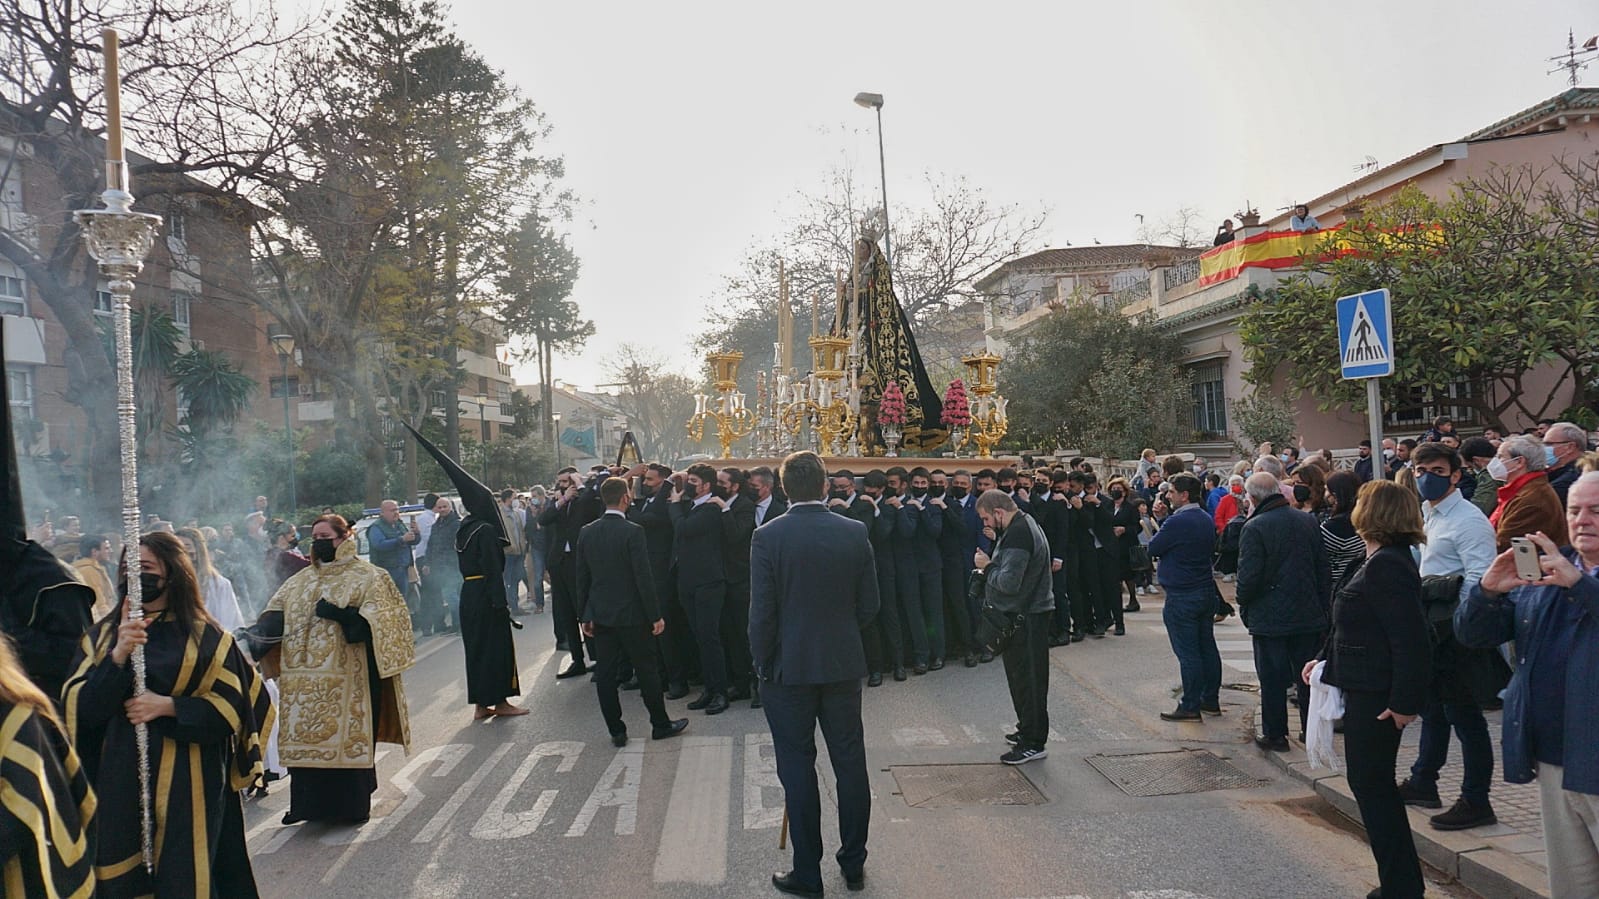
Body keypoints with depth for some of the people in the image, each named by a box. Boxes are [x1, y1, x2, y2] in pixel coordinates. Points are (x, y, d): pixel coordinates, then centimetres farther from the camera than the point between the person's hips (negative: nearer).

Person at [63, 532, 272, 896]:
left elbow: (231, 706, -2)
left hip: (186, 781, -2)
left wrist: (167, 706, -14)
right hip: (120, 778, 2)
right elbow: (78, 707, -3)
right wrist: (118, 656, -17)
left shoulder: (206, 637, 1)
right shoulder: (102, 635, 8)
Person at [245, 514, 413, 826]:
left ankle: (351, 805, 11)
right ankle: (312, 803, 17)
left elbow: (377, 623, -8)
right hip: (306, 680, 5)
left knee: (346, 738, -1)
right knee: (306, 738, 6)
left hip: (348, 681, -5)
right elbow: (275, 615, 8)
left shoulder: (369, 577, 1)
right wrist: (256, 634, -12)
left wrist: (340, 614, -21)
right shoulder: (301, 581, 16)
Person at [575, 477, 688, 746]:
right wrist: (655, 615, -9)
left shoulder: (586, 532, 1)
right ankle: (660, 725, 18)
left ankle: (616, 731, 14)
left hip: (599, 613, 5)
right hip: (631, 613, -5)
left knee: (605, 673, 9)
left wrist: (584, 615, 13)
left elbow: (582, 577, 6)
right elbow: (644, 577, -16)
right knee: (646, 669, 7)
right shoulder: (632, 532, -15)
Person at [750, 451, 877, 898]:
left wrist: (763, 662, 2)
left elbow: (761, 611, -11)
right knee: (850, 763, 13)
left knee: (797, 768, 6)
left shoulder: (768, 537, -12)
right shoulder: (855, 533, -4)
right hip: (844, 664, 3)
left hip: (788, 667, -3)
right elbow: (869, 606, 1)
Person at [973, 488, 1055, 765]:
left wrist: (987, 566, -11)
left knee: (1026, 678, -4)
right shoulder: (1023, 525, 14)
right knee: (1022, 677, 18)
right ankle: (1028, 730, 29)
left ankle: (1033, 743, 3)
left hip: (1026, 617, -11)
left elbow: (1009, 583, -25)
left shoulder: (1017, 536, -21)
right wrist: (991, 567, 6)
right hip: (1026, 612, 11)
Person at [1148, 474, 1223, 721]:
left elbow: (1153, 548, -11)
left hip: (1182, 596, -8)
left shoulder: (1177, 522, -19)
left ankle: (1190, 706, 0)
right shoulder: (1206, 520, 8)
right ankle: (1211, 701, 22)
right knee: (1207, 647, 13)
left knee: (1187, 652, -4)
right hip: (1207, 591, 8)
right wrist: (1166, 564, 14)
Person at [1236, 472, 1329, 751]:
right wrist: (1322, 605, 15)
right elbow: (1323, 568, 8)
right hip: (1308, 614, 5)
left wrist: (1244, 605, -1)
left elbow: (1249, 575, -19)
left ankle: (1275, 735, 12)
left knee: (1272, 678, 5)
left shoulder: (1255, 527, -16)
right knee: (1308, 675, 14)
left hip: (1269, 617, -5)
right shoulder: (1308, 521, 3)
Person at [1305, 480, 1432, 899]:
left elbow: (1411, 641, -26)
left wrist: (1405, 702, -23)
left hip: (1377, 698, -11)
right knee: (1374, 784, 18)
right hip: (1366, 690, 11)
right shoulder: (1383, 561, 11)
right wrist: (1324, 659, 17)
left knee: (1371, 785, 0)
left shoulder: (1386, 567, -22)